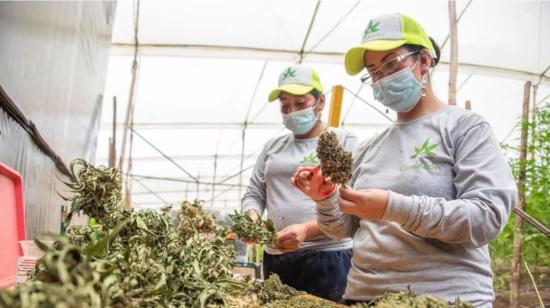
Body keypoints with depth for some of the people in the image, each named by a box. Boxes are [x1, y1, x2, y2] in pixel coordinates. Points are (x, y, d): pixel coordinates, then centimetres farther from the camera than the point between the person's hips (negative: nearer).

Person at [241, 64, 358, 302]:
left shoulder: (344, 142, 2)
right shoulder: (272, 147, 15)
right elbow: (254, 194, 16)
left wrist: (307, 230, -22)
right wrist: (252, 218, -8)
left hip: (328, 257, -4)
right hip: (275, 258, 4)